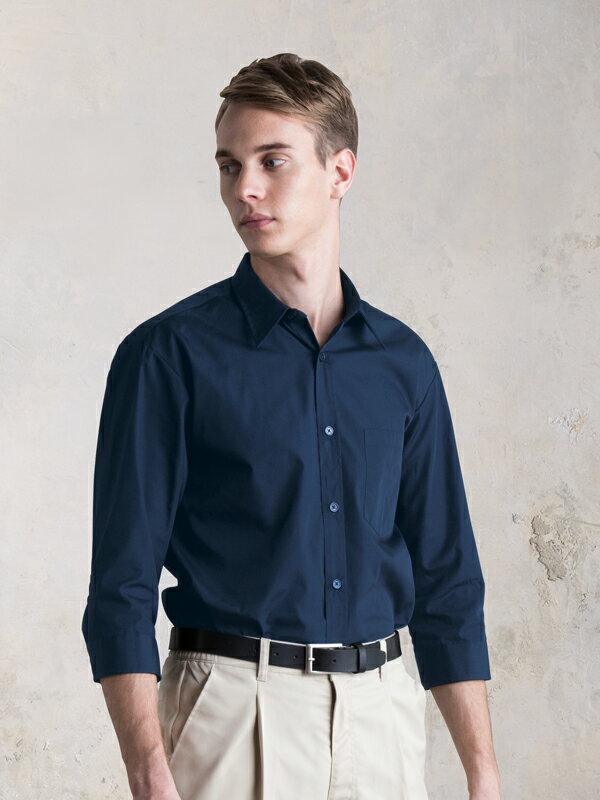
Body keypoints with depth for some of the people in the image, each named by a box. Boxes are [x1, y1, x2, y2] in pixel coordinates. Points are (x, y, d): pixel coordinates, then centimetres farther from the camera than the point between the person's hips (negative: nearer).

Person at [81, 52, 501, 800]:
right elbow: (122, 585, -8)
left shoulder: (404, 362, 7)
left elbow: (446, 581, 10)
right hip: (234, 710, -4)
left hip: (382, 710, 4)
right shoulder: (169, 353, -5)